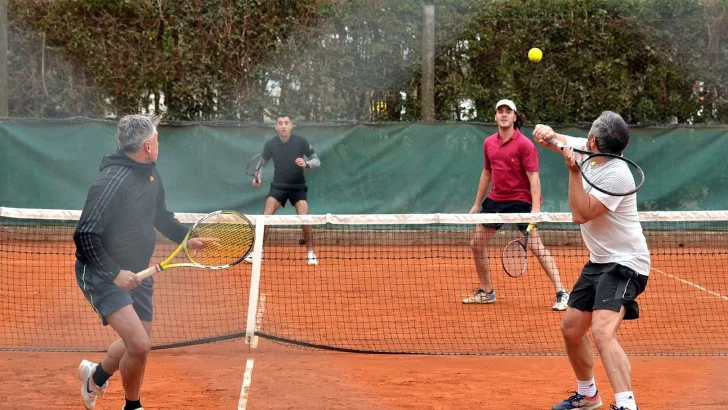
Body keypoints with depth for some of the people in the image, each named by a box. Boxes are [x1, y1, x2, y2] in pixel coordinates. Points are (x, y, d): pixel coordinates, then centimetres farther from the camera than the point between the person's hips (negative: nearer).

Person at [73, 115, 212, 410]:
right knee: (140, 344, -19)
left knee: (139, 343, 18)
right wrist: (113, 273, -29)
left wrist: (187, 238, 4)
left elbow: (161, 217, 19)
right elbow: (85, 235, -27)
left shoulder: (151, 175, 1)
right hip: (102, 274, -8)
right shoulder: (112, 181, -25)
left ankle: (96, 374, 46)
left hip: (136, 272, 9)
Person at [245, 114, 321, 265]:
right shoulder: (270, 144, -7)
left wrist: (306, 164, -29)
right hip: (278, 186, 1)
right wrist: (258, 177, -12)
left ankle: (310, 253, 1)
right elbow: (263, 163, 7)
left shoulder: (301, 142, -12)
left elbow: (317, 161, -7)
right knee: (265, 217, -13)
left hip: (298, 187, -1)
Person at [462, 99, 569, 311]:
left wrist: (535, 208, -26)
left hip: (520, 201, -7)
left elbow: (533, 177, -16)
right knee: (477, 244, 9)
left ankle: (561, 293, -11)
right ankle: (486, 292, 25)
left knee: (536, 246, -13)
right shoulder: (489, 143, 6)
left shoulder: (524, 144, -13)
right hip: (495, 200, 7)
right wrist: (477, 204, 19)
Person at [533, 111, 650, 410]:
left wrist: (574, 171, -30)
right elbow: (556, 141, 14)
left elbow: (580, 214, -27)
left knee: (602, 331, -29)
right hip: (599, 261, 10)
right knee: (571, 328, 18)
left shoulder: (615, 173, -25)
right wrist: (548, 133, -9)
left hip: (624, 264, -10)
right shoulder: (584, 150, -1)